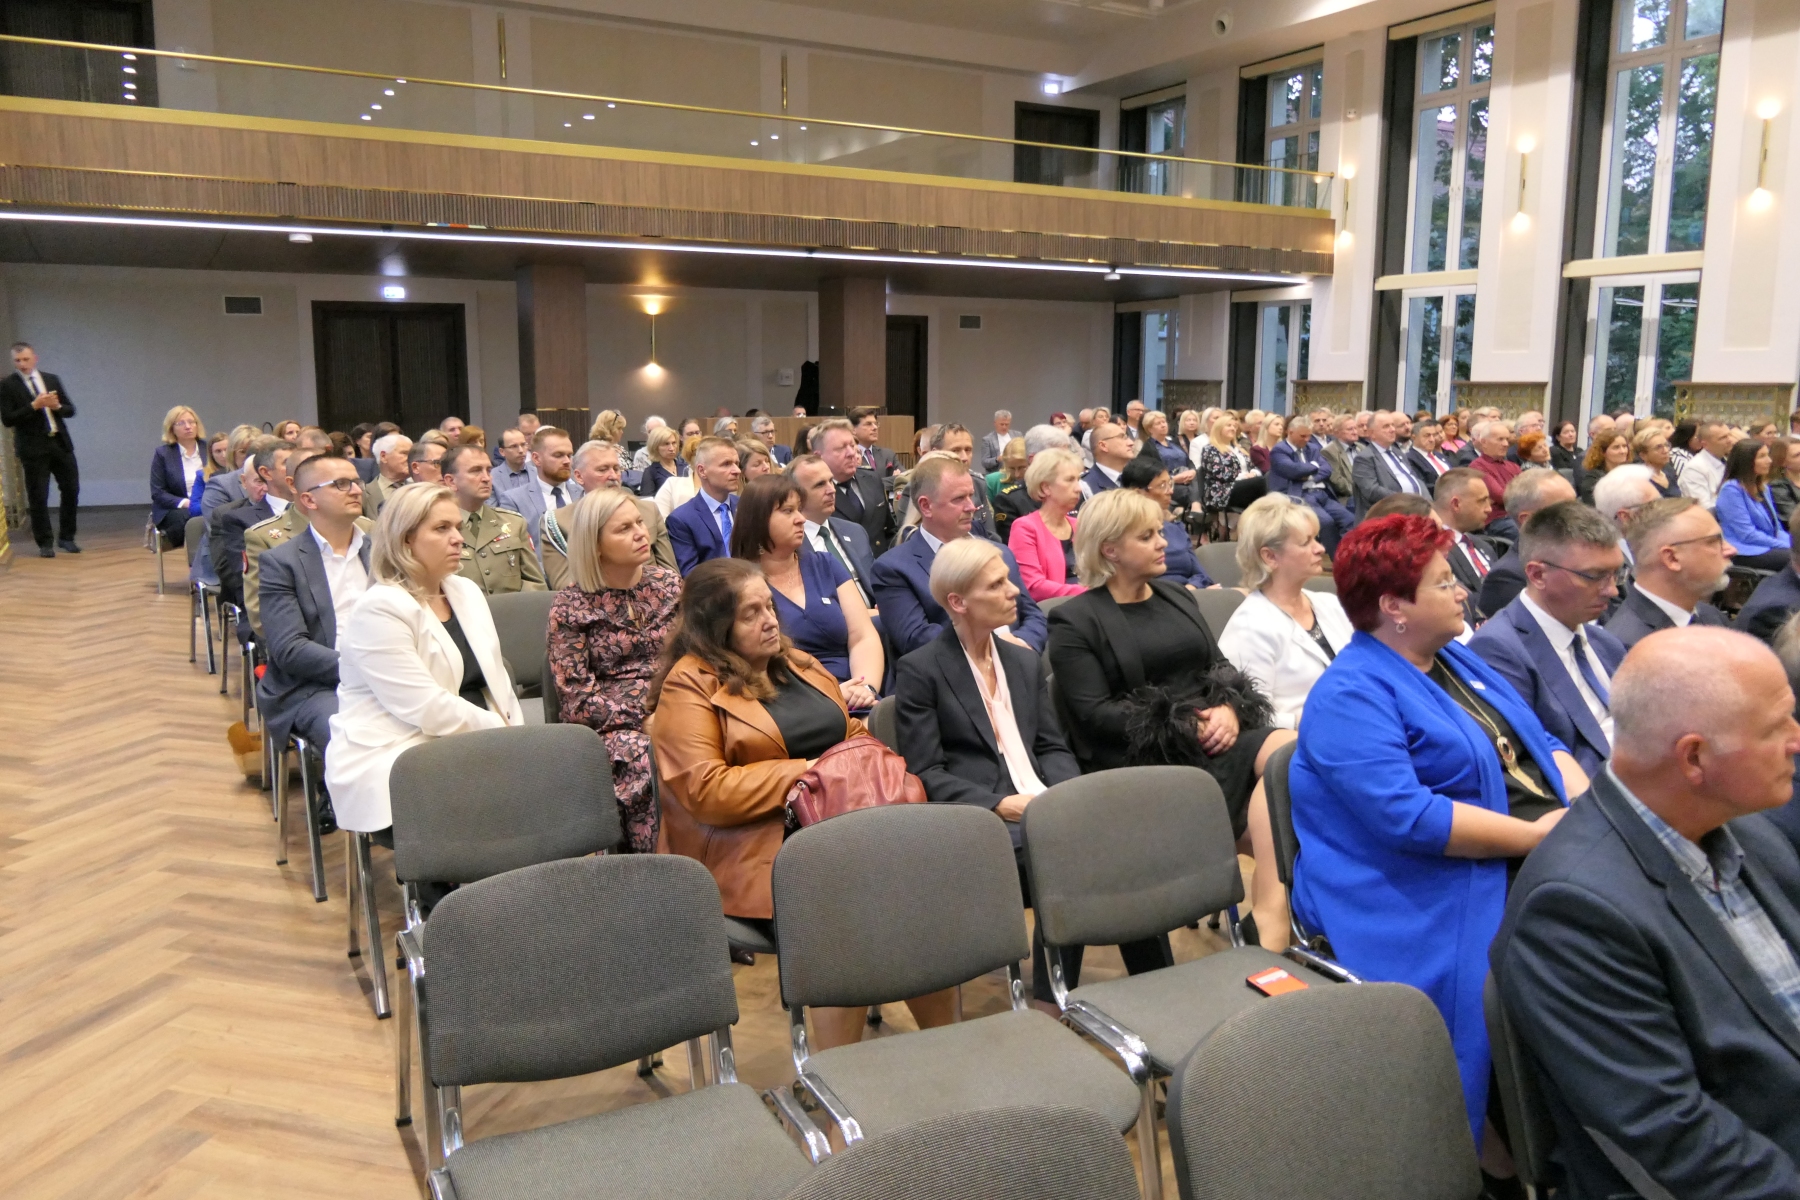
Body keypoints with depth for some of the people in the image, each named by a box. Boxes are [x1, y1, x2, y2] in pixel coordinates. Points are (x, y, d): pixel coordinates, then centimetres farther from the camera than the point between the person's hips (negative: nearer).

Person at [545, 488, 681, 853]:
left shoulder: (668, 583, 11)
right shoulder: (571, 606, 0)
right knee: (647, 761, -35)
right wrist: (645, 713, -14)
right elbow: (576, 703, -5)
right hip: (611, 724, -3)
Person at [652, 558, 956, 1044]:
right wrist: (804, 773, -11)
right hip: (754, 850, -6)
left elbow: (854, 735, 28)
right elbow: (704, 791, -12)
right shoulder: (689, 686, -2)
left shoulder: (798, 664, 20)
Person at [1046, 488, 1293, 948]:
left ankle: (1272, 913, -29)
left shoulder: (1176, 597, 21)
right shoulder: (1073, 622, 0)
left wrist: (1228, 710, -8)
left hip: (1213, 733, 6)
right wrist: (1185, 728, -17)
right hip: (1141, 757, -6)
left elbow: (1222, 668, 17)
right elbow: (1094, 713, -10)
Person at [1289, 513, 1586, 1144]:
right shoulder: (1351, 696, -10)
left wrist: (1587, 804, 1)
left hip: (1548, 854, 9)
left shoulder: (1459, 660, 19)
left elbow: (1539, 744, 21)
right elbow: (1407, 816, -20)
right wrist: (1535, 835, -14)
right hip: (1433, 905, -8)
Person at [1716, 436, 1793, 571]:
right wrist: (1786, 545, -12)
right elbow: (1747, 535, -14)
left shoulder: (1763, 487, 19)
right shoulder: (1732, 489, -9)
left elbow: (1776, 527, 22)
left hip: (1769, 548, 8)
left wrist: (1792, 543, 1)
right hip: (1746, 553, -8)